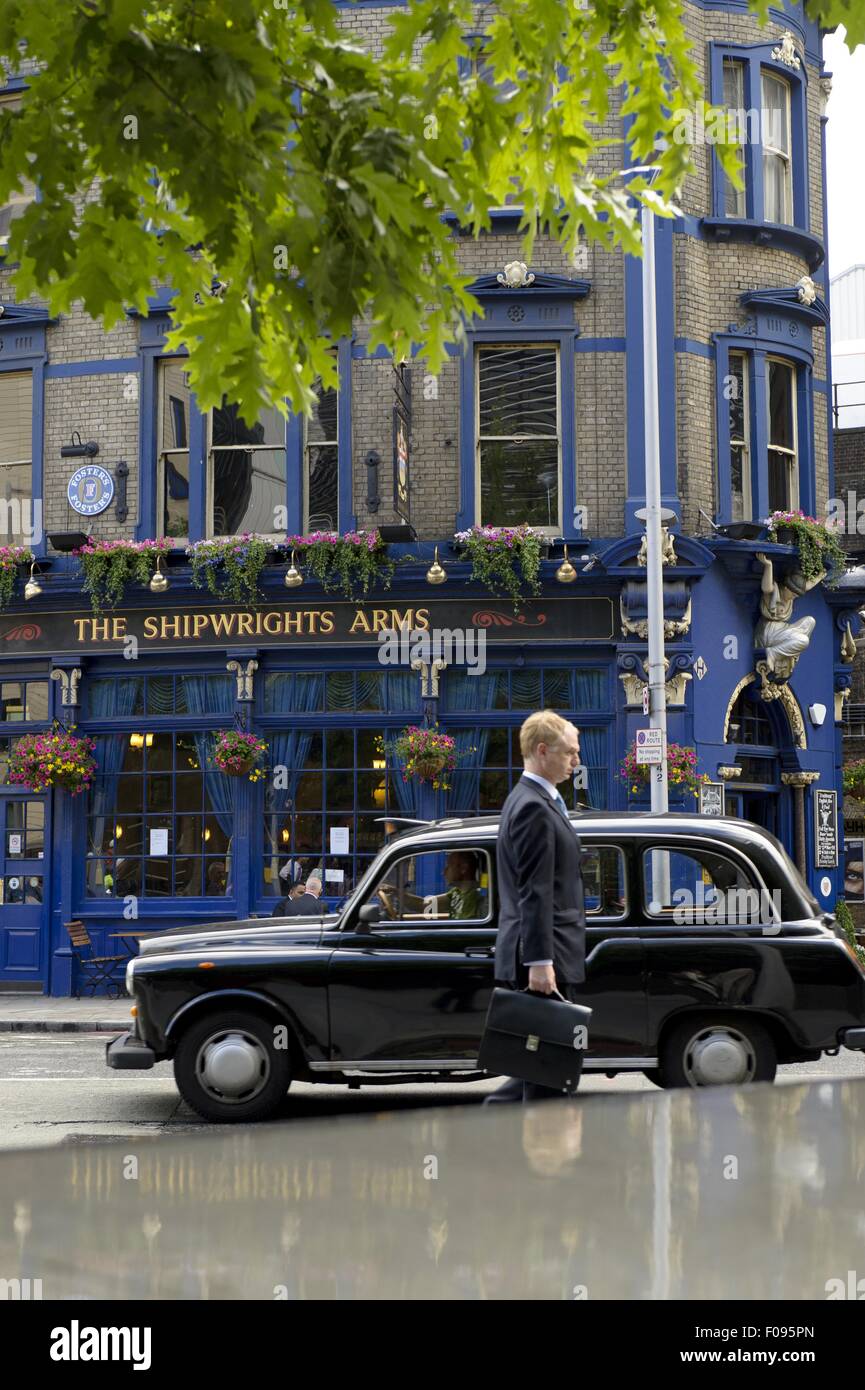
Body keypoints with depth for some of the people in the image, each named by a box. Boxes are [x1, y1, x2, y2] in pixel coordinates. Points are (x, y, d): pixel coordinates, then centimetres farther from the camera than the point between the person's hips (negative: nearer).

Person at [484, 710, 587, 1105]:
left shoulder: (533, 801, 18)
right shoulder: (534, 808, -16)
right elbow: (534, 893, -21)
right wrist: (539, 962, -24)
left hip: (547, 957, 10)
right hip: (544, 959, -10)